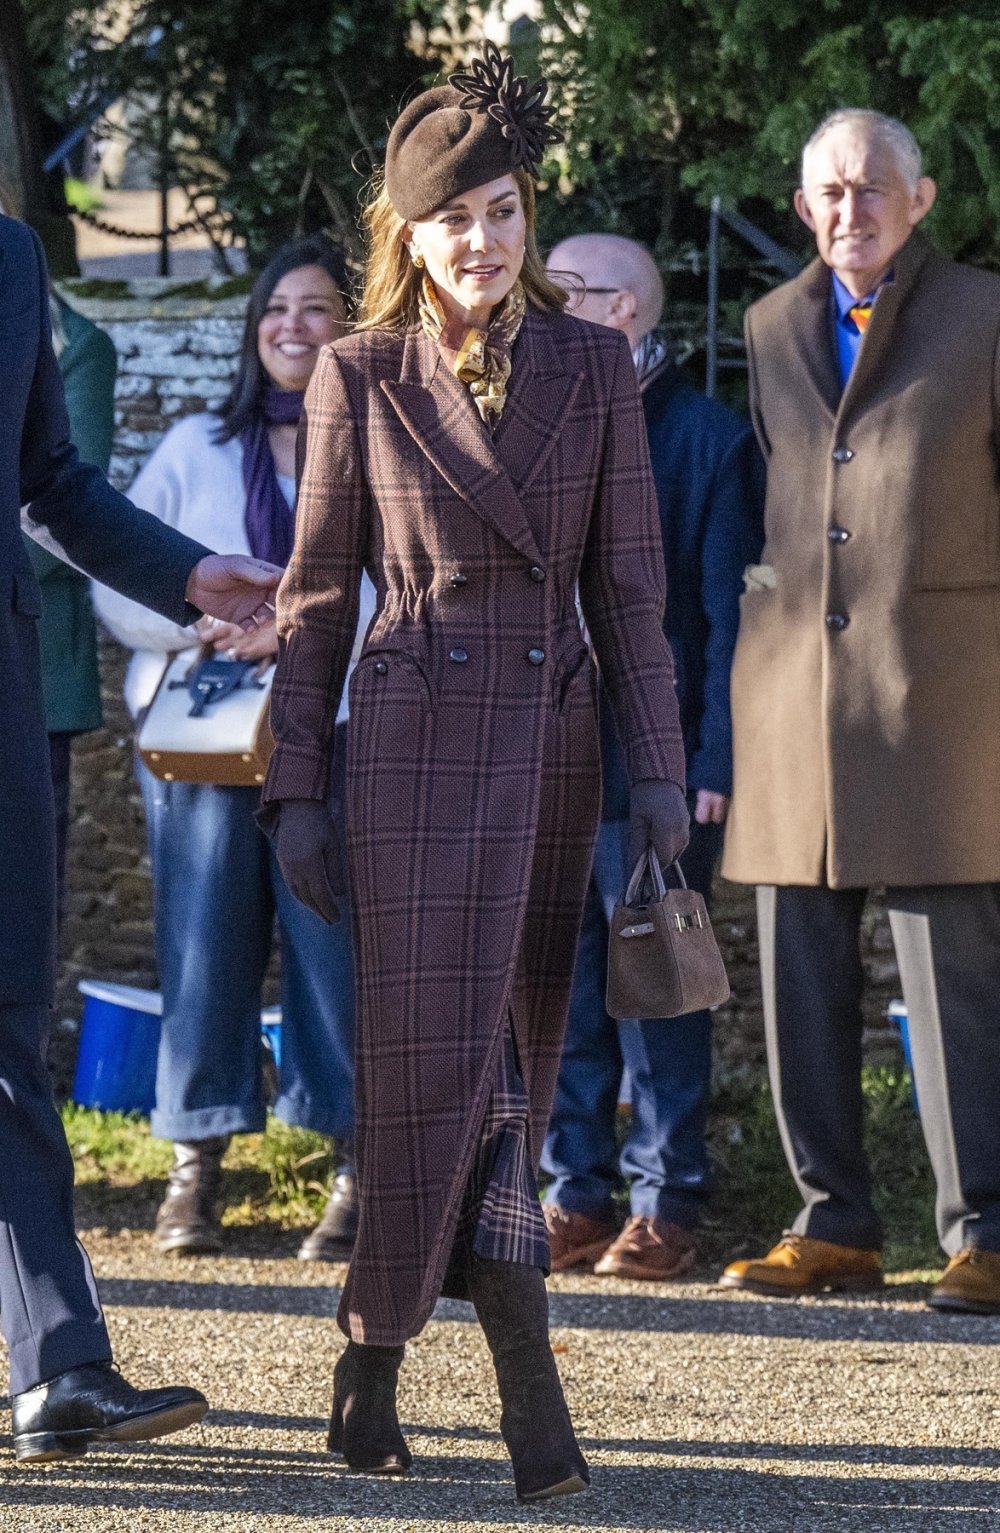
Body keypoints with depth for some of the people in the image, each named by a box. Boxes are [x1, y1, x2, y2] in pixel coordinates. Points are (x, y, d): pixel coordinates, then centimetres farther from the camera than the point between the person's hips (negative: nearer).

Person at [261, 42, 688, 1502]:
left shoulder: (592, 368, 6)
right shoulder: (361, 378, 1)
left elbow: (628, 585, 6)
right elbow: (318, 594, 5)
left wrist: (659, 770, 0)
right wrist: (296, 788, 2)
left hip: (556, 736, 3)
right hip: (419, 736, -3)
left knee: (510, 1059, 6)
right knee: (447, 1048, -13)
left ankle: (375, 1353, 18)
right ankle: (526, 1370, -15)